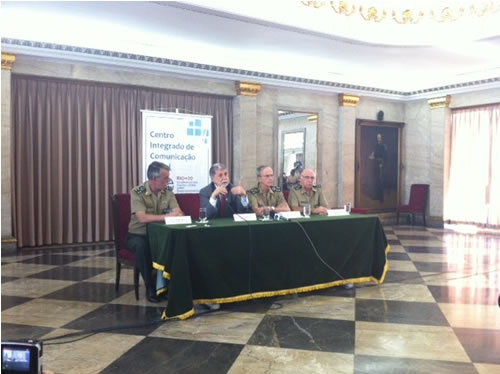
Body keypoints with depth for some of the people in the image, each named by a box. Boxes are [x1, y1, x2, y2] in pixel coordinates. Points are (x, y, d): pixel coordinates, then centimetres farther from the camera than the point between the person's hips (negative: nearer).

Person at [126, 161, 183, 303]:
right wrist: (166, 216, -29)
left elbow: (178, 212, -8)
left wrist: (176, 214, -31)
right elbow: (142, 218, -27)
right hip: (138, 235, -4)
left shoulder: (168, 191, 0)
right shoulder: (137, 192, -15)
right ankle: (150, 287, -18)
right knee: (142, 246, -38)